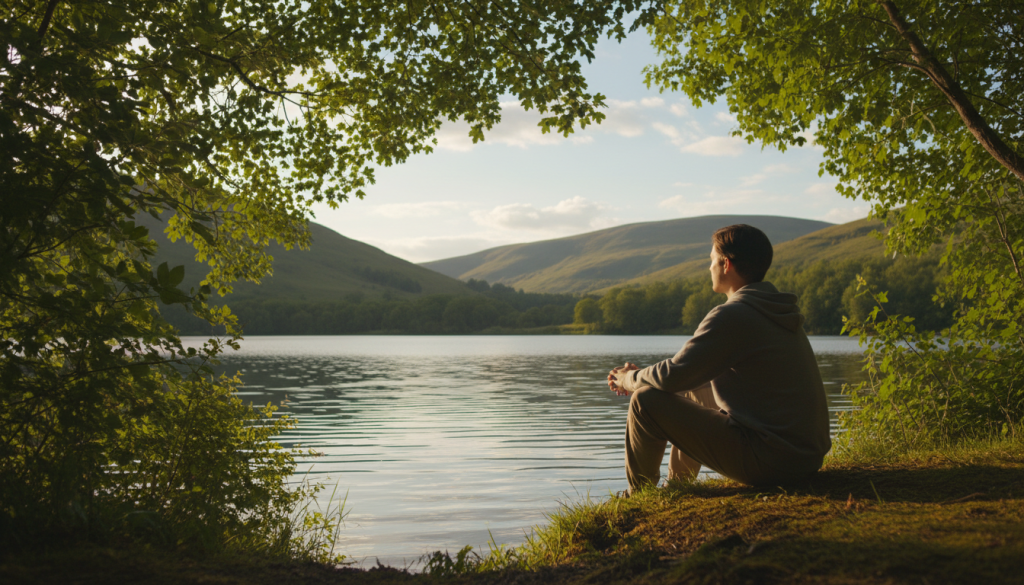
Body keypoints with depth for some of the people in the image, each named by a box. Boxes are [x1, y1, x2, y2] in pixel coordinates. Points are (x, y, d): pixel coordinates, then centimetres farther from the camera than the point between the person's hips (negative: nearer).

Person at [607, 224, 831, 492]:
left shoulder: (732, 316, -17)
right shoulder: (778, 311, 14)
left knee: (646, 402, -6)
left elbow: (674, 377, -17)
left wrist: (631, 379, 5)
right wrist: (642, 375, 16)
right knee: (694, 392, 28)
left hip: (770, 462, -10)